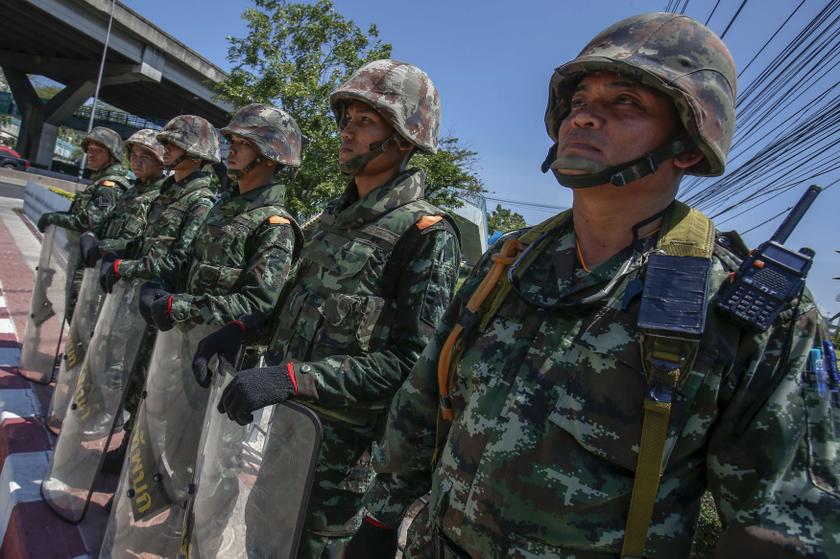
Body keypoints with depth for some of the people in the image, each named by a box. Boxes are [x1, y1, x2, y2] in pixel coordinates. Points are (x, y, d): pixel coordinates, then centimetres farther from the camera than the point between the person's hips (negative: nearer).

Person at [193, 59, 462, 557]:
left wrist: (290, 377, -28)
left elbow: (410, 362, -23)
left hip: (340, 444, -7)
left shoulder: (428, 233, -17)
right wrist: (240, 329, 1)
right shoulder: (336, 215, 9)